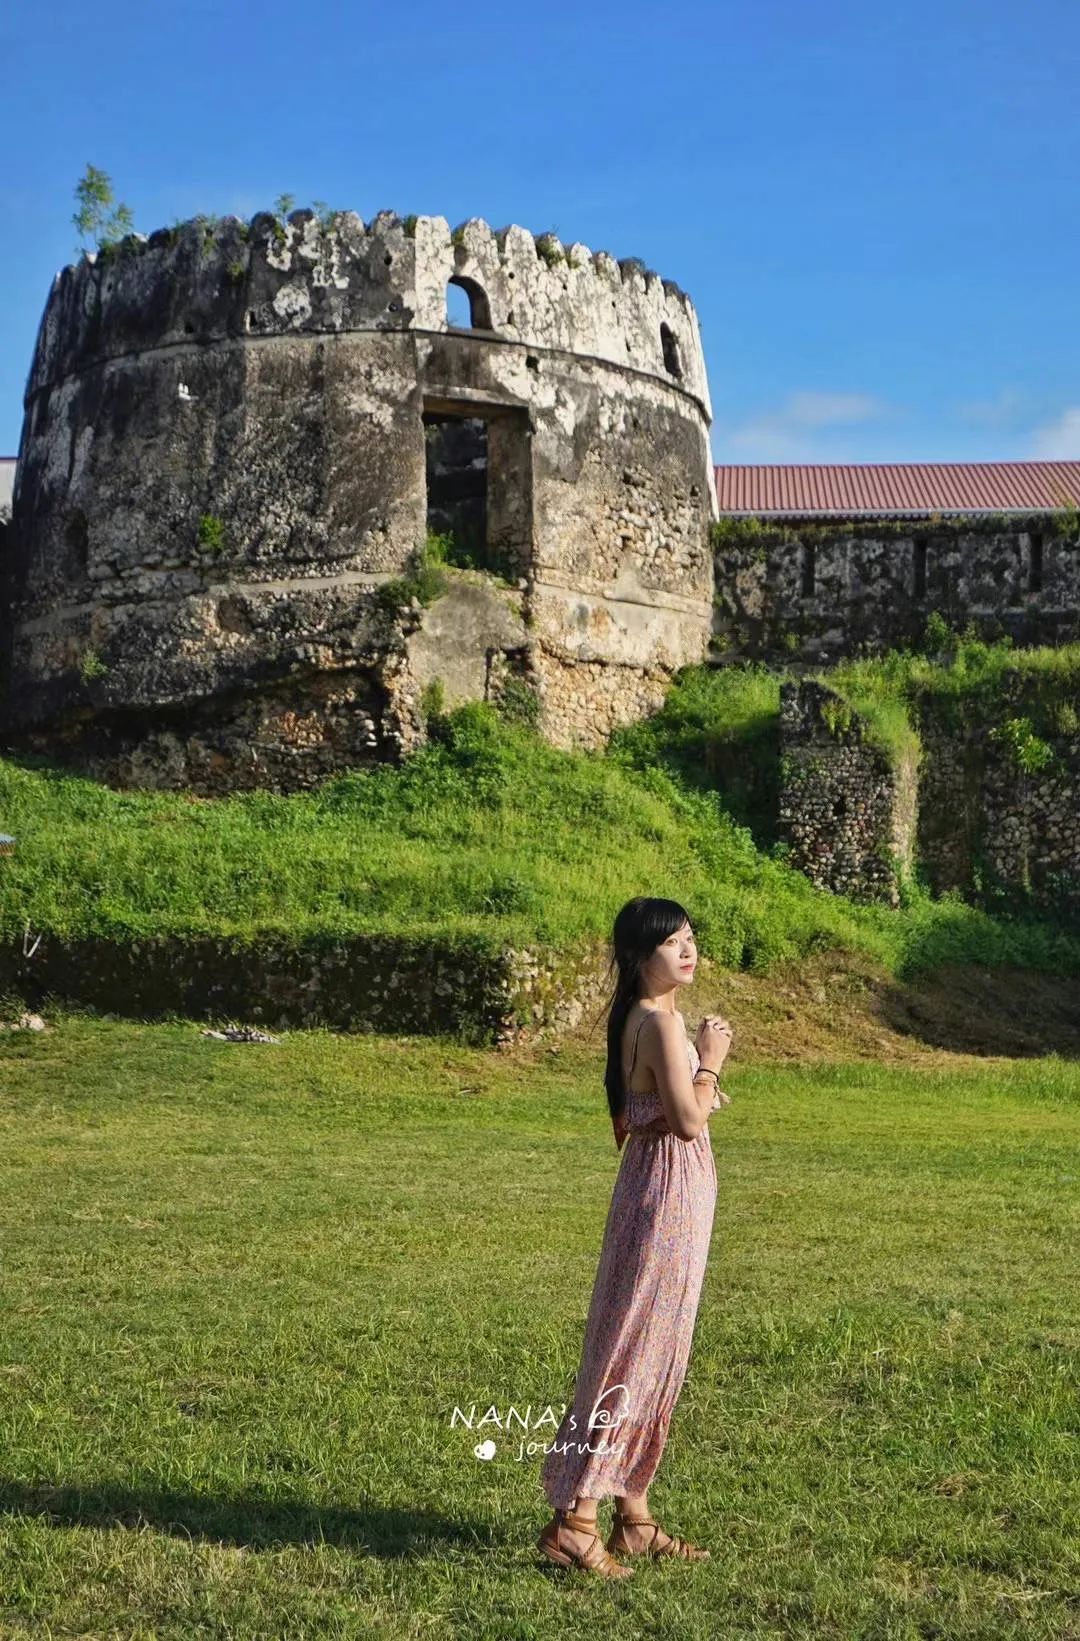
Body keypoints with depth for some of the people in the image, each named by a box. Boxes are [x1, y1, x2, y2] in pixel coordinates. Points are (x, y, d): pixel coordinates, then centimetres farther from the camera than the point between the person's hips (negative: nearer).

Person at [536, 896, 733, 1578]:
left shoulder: (640, 1019, 12)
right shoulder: (662, 1022, -18)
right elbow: (689, 1122, -22)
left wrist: (700, 1093, 7)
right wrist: (711, 1059, -10)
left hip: (657, 1183, 10)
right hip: (670, 1188, -10)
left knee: (655, 1350, 14)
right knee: (638, 1349, -6)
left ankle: (634, 1516, 22)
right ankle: (574, 1518, -2)